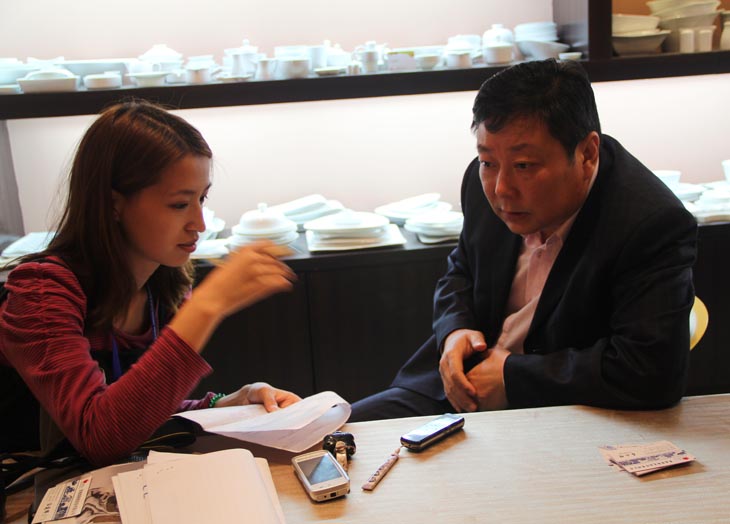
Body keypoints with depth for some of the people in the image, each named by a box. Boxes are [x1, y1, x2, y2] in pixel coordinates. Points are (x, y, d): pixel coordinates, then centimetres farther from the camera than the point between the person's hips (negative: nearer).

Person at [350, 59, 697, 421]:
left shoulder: (655, 226, -24)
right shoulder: (486, 183, -3)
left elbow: (653, 372, -30)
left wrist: (513, 376, -22)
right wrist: (455, 330, -7)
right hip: (455, 394, 6)